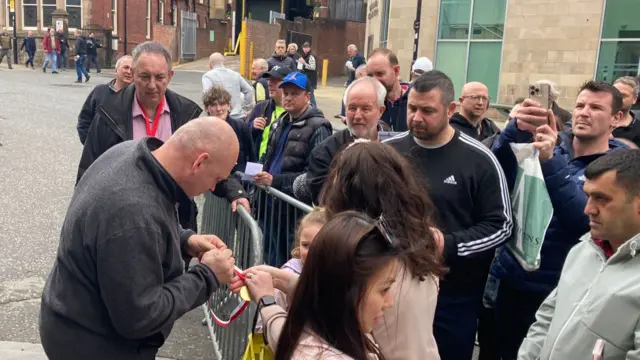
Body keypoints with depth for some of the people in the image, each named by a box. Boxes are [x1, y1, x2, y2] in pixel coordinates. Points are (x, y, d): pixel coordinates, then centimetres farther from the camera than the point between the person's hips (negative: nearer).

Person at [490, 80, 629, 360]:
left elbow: (587, 220, -23)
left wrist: (550, 160, -31)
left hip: (558, 290, -3)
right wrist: (516, 128, -34)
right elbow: (498, 169, -15)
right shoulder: (548, 143, 3)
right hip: (510, 279, 3)